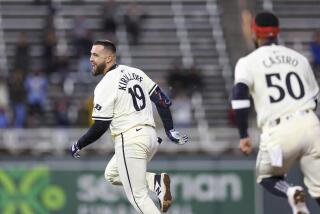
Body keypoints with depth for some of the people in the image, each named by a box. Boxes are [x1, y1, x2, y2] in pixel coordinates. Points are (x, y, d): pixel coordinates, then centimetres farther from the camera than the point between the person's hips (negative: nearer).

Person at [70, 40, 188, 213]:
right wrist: (170, 130, 16)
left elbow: (100, 127, -12)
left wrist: (78, 146, 2)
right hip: (151, 136, 8)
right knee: (112, 174, 24)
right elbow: (162, 100, 12)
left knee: (137, 196, -1)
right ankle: (156, 181, 5)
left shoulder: (105, 85, -11)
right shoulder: (135, 72, 12)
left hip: (130, 141, -8)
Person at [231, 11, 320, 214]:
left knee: (267, 176, 24)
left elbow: (240, 94, -10)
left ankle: (291, 192, -9)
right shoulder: (299, 58, 17)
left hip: (278, 131, -2)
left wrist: (244, 135, -9)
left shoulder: (248, 62, 6)